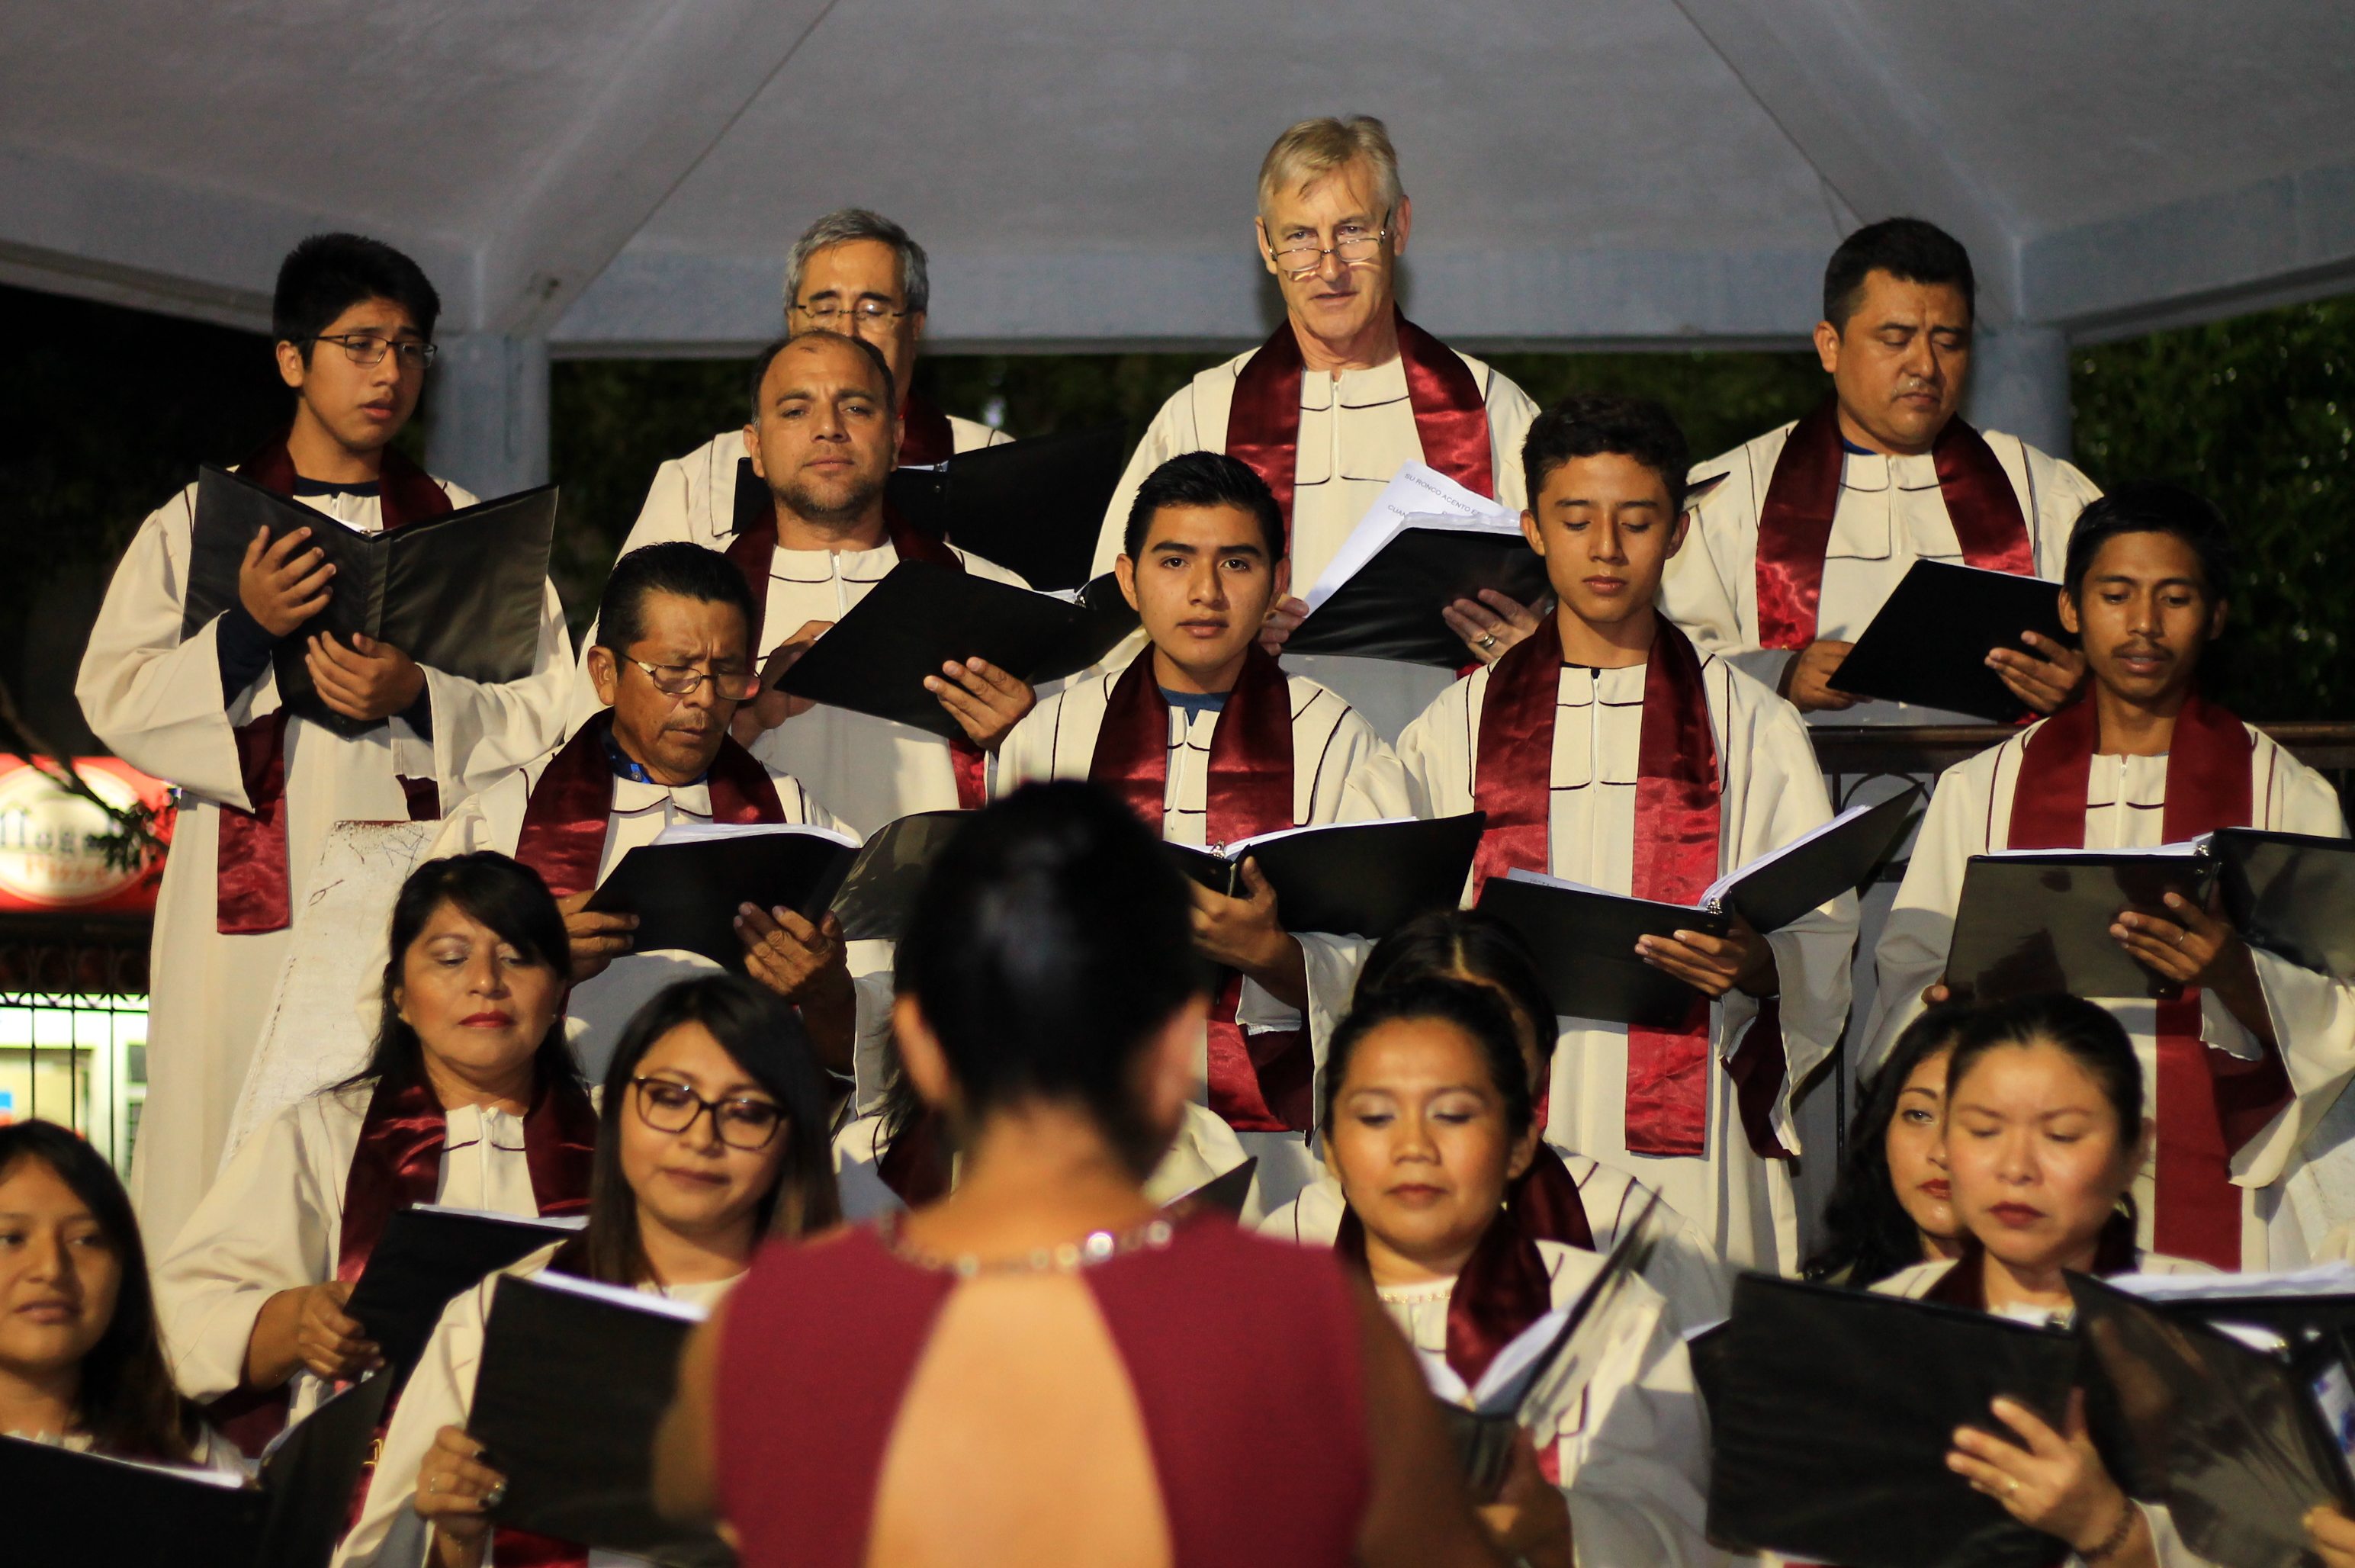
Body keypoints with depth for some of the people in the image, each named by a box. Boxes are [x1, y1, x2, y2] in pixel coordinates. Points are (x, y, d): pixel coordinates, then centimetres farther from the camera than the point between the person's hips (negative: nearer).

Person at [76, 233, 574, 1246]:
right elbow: (114, 697, 3)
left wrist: (417, 699, -12)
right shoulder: (199, 522, 13)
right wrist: (246, 629, -12)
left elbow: (549, 716, 5)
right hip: (247, 905, 0)